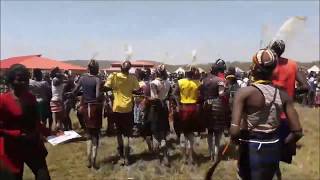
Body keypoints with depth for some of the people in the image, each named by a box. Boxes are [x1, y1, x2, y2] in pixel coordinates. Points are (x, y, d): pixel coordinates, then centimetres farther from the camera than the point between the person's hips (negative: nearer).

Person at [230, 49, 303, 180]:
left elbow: (234, 130, -27)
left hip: (251, 149, -4)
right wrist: (280, 145, 8)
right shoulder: (283, 94, -3)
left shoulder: (245, 92, -17)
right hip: (273, 150, 4)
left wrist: (238, 140, -7)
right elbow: (297, 131, -6)